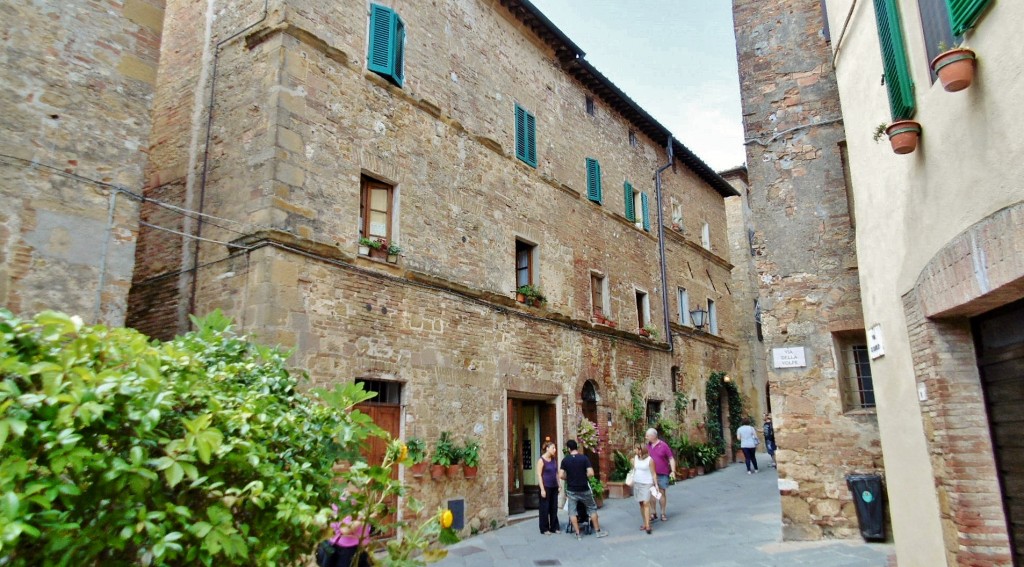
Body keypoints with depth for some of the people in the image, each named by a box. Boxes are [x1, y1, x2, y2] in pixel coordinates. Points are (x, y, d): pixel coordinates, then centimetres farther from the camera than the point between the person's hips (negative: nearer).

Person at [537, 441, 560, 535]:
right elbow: (539, 475, -13)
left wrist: (559, 485, 10)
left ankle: (554, 527, 20)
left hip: (554, 487, 6)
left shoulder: (554, 460, 9)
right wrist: (542, 489, -16)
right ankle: (544, 529, 12)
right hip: (546, 487, -6)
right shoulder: (541, 460, -10)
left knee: (554, 508, 10)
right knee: (545, 508, 2)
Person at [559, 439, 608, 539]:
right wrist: (584, 477, 4)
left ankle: (578, 534, 8)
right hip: (584, 489, 0)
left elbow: (561, 476, -10)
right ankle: (598, 531, 19)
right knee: (592, 509, 14)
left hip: (571, 490, 0)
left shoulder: (565, 460, -6)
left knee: (572, 512, 9)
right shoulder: (584, 458, -10)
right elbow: (591, 473, -16)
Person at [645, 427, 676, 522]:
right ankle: (653, 513, 15)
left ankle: (663, 513, 14)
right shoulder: (648, 445, 5)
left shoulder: (664, 445, -9)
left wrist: (673, 471, -15)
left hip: (662, 474, -4)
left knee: (662, 493, 2)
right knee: (651, 493, 4)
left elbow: (671, 459, -6)